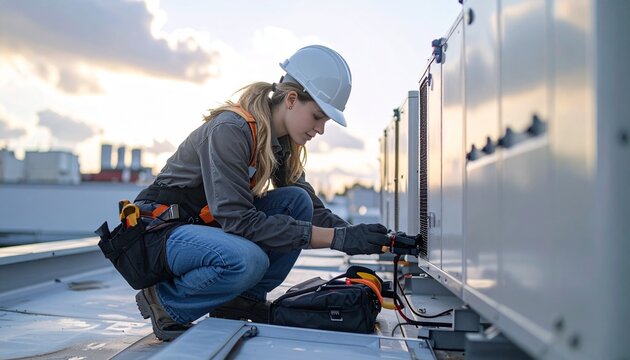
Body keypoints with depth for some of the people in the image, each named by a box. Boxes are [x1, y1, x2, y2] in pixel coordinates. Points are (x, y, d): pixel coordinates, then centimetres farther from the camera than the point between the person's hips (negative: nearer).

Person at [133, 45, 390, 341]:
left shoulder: (281, 144, 0)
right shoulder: (230, 130, -25)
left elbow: (311, 208, 3)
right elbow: (239, 221, -31)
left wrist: (356, 235, -16)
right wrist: (336, 238, -32)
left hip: (207, 227, 8)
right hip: (159, 230, -8)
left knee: (297, 200, -12)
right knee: (247, 260, -36)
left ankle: (241, 303, -4)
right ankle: (166, 303, -9)